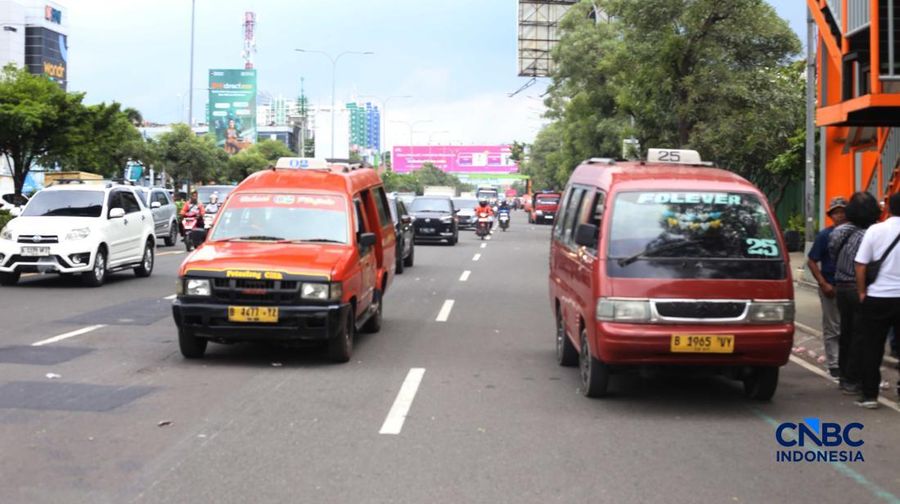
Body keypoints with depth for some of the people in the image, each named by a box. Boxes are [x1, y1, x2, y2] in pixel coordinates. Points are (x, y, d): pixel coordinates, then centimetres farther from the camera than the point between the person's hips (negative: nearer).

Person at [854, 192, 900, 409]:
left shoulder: (875, 230, -4)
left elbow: (861, 265, -4)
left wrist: (862, 292, 7)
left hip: (877, 297, 0)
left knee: (872, 348, 7)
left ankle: (869, 395, 8)